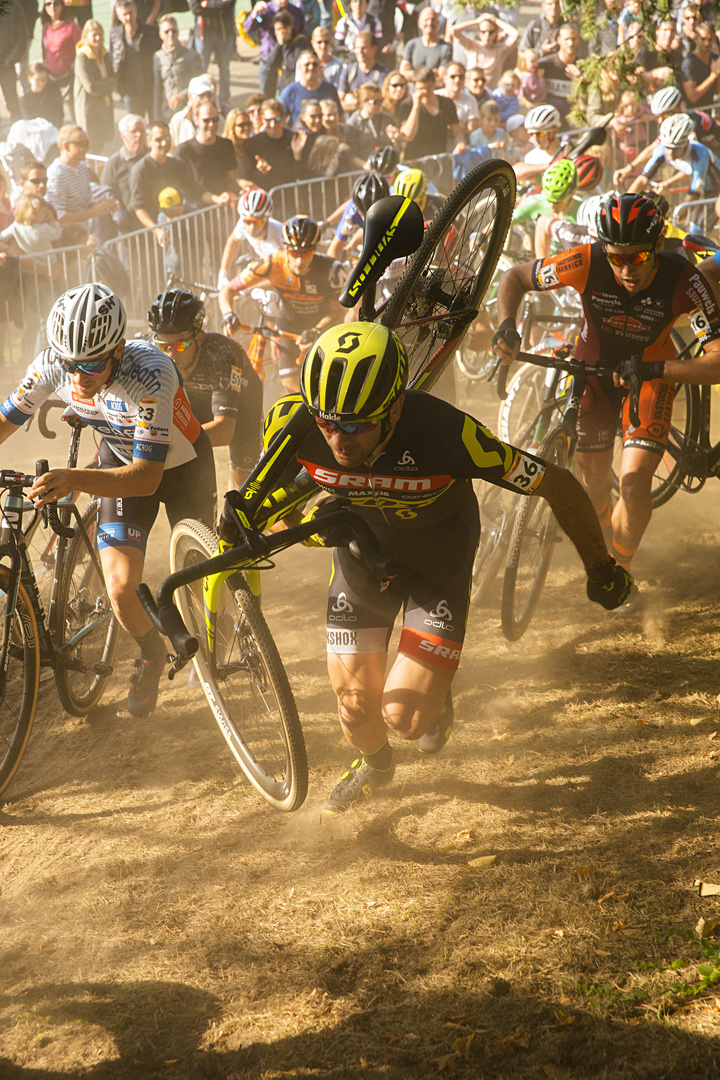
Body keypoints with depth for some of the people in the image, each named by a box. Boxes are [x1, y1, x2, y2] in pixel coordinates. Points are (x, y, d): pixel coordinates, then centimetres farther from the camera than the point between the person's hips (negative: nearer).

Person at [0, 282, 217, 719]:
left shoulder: (150, 374, -41)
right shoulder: (54, 364, -27)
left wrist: (75, 479, -57)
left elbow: (147, 477, -42)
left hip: (182, 466, -3)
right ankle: (151, 655, 23)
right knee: (121, 589, -11)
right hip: (122, 462, 3)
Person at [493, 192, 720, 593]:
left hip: (651, 375, -1)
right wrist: (507, 325, -32)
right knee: (596, 482, 7)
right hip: (593, 366, 2)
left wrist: (653, 370, -47)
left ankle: (620, 570, 12)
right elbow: (514, 278, -14)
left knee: (634, 484, -15)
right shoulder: (588, 263, -30)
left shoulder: (683, 280, -33)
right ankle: (605, 533, 44)